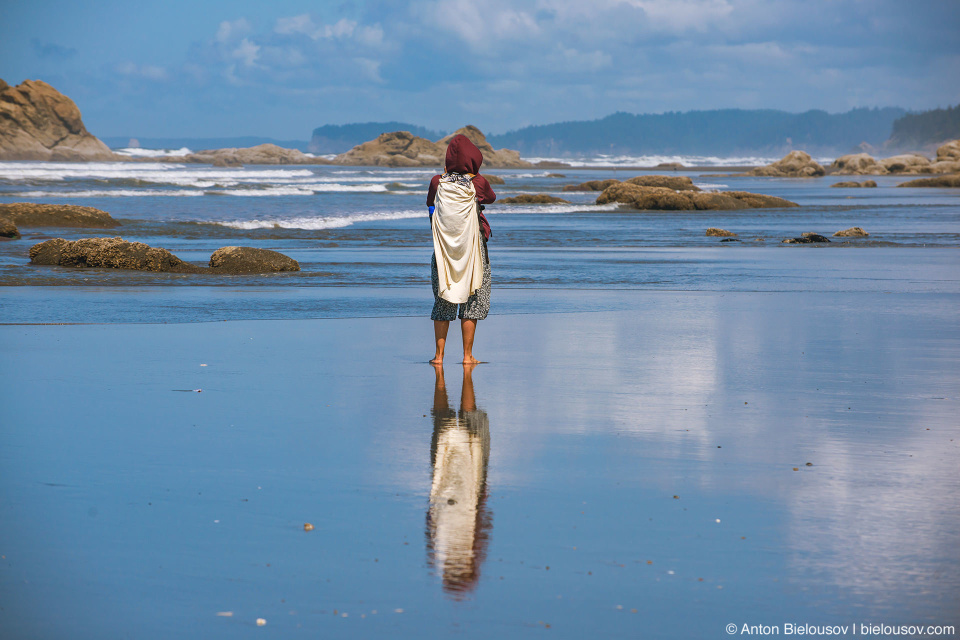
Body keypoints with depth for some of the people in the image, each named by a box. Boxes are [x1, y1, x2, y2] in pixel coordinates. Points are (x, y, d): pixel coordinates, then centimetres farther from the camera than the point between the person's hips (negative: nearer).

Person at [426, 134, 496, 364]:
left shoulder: (437, 183, -4)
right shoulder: (478, 183, -8)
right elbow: (491, 198, 13)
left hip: (443, 249, 2)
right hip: (471, 250, -2)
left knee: (443, 302, 9)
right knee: (472, 301, 6)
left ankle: (439, 355, 6)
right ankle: (467, 355, 5)